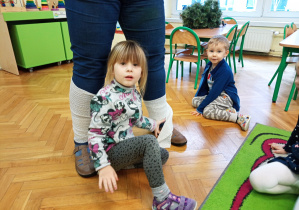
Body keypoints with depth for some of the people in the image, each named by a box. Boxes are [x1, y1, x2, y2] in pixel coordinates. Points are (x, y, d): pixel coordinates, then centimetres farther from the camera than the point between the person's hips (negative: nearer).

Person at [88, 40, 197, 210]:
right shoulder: (105, 98, -25)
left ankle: (125, 164, 8)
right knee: (149, 141, -30)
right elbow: (95, 134, -23)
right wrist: (103, 166, -27)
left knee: (163, 155, 12)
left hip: (126, 146, 9)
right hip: (110, 151, -9)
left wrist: (153, 124, 27)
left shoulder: (134, 93, 1)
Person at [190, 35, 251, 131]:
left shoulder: (225, 71, -24)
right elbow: (204, 84, 13)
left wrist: (200, 108, -22)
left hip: (226, 97, -10)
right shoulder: (209, 65, 2)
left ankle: (239, 117, -23)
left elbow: (215, 91, -25)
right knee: (194, 101, 0)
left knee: (207, 111, -29)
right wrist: (198, 97, 5)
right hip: (214, 95, 10)